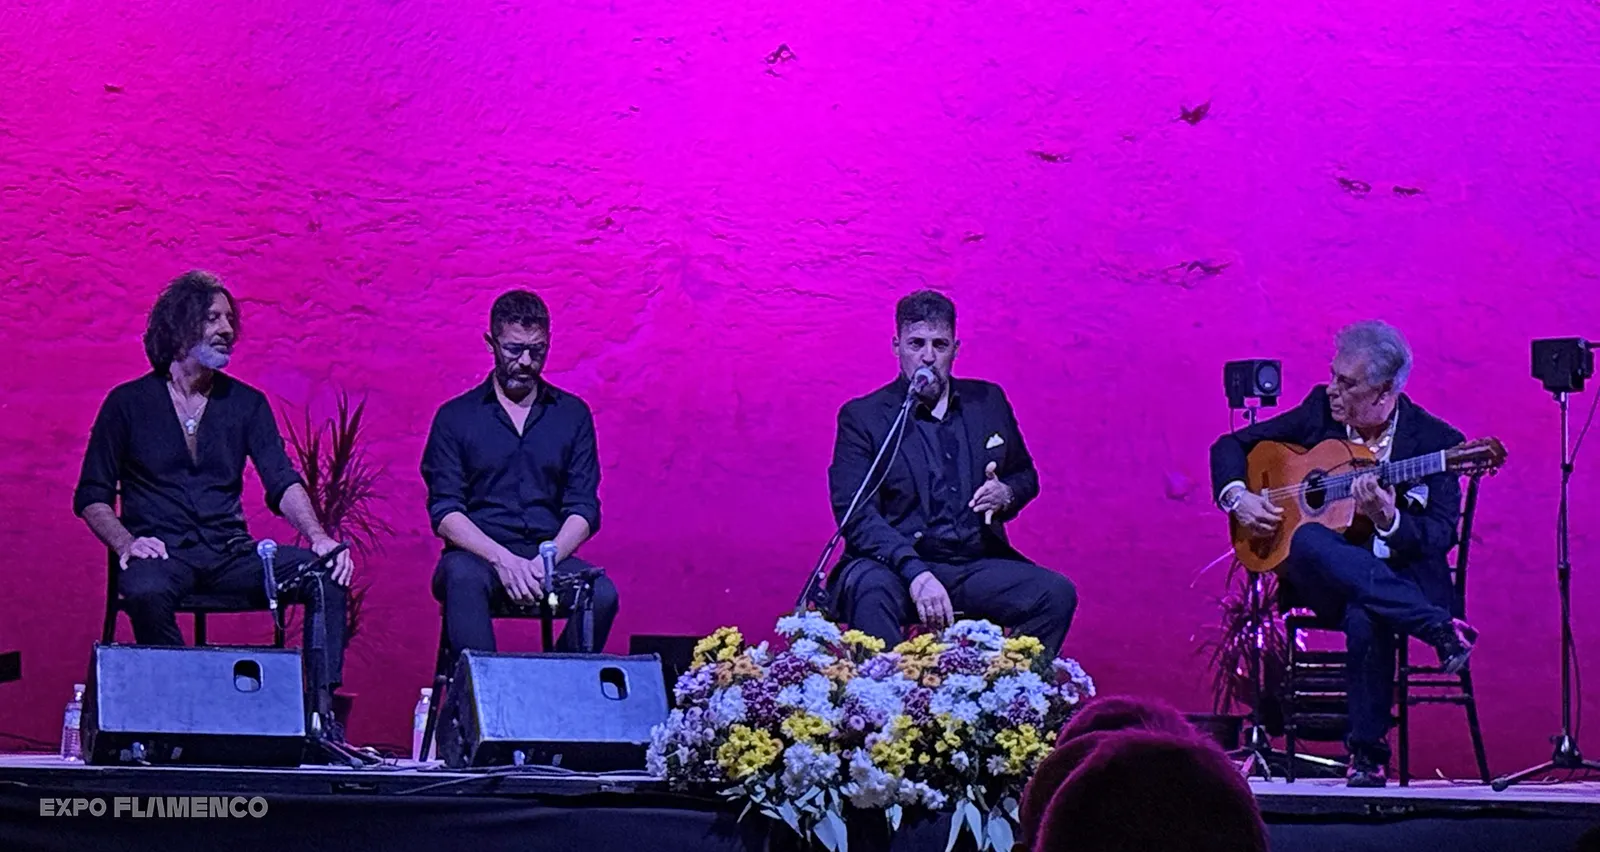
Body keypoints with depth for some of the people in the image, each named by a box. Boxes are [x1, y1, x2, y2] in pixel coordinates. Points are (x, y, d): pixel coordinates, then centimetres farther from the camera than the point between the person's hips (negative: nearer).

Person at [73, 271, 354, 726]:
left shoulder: (246, 403, 13)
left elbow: (282, 482, 1)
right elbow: (91, 497, 7)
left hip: (230, 553, 3)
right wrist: (125, 543, -13)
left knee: (327, 576, -22)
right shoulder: (128, 403, 7)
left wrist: (318, 537, -18)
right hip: (162, 553, -3)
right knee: (145, 590, -39)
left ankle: (323, 710, -23)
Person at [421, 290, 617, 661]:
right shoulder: (455, 417, 9)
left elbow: (584, 509, 8)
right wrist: (504, 560, -17)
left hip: (550, 558, 2)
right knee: (463, 578, -37)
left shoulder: (573, 414, 14)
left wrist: (547, 560, -13)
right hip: (478, 557, -1)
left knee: (602, 593, -30)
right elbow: (444, 513, 0)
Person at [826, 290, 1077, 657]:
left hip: (977, 567, 4)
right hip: (899, 567, -4)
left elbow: (1025, 475, 28)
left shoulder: (987, 401, 15)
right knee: (869, 588, -37)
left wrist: (1006, 494, 1)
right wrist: (915, 572, -26)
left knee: (1057, 594, -21)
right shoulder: (862, 417, 1)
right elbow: (856, 516, -10)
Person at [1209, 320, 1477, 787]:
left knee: (1365, 617, -40)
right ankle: (1440, 630, -40)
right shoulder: (1319, 409, 5)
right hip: (1322, 579, 3)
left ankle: (1368, 753, -22)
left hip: (1402, 579, -3)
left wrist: (1388, 519, -31)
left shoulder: (1436, 441, -6)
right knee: (1308, 540, -35)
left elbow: (1440, 538, -12)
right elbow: (1232, 445, 13)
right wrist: (1237, 496, -6)